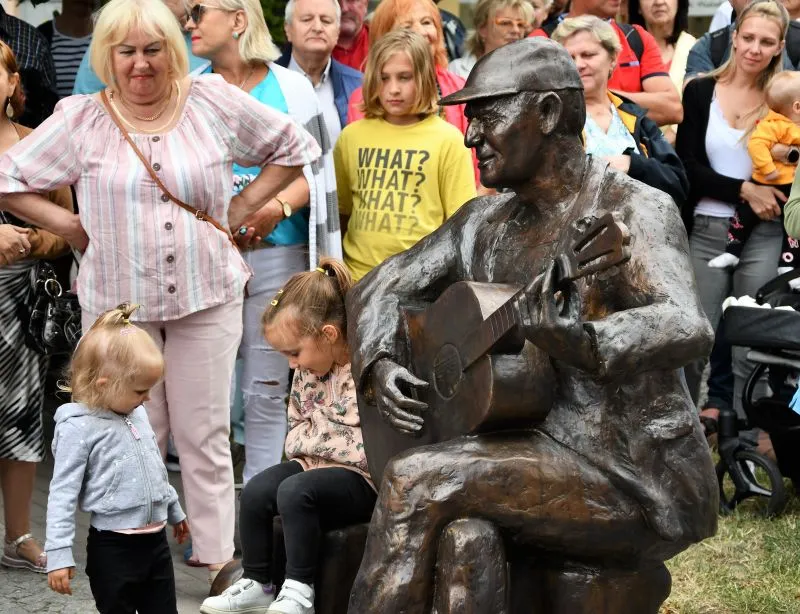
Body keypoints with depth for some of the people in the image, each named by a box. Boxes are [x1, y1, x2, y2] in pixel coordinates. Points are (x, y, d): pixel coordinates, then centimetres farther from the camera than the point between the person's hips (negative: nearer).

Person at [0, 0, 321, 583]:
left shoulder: (212, 101, -1)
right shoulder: (81, 119, 0)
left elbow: (294, 147, 8)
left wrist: (239, 209, 2)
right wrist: (73, 227, -1)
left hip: (207, 299, 0)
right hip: (118, 304, 0)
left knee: (205, 439, 4)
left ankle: (218, 558, 11)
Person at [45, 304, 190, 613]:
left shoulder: (136, 413, 8)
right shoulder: (78, 427, -15)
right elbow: (63, 494, -15)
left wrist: (174, 510, 33)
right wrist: (59, 554, -20)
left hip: (156, 540, 7)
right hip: (113, 548, -7)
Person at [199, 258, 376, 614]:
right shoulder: (307, 370, 5)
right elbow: (296, 428, 17)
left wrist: (314, 438, -15)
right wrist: (308, 448, -6)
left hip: (362, 480, -8)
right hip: (314, 465, 8)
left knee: (295, 491, -29)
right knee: (256, 491, -10)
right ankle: (256, 584, 4)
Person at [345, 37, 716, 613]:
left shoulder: (632, 210, -10)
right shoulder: (484, 222, 13)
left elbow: (689, 328, -27)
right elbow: (379, 288, 19)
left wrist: (580, 344, -47)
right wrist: (380, 364, -4)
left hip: (641, 481, -7)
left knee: (418, 481, -23)